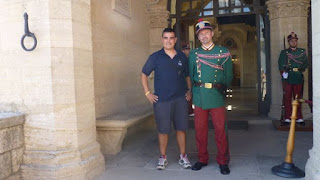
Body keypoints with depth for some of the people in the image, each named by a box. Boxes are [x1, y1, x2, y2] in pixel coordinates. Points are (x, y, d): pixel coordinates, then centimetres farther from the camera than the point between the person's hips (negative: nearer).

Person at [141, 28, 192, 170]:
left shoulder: (182, 57, 8)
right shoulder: (155, 57, 1)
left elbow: (187, 75, 19)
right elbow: (144, 74, 6)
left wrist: (189, 90, 7)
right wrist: (147, 93, -1)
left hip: (180, 99, 2)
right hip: (161, 100, -2)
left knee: (181, 128, 7)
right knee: (163, 130, 5)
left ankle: (183, 156, 21)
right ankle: (163, 158, 20)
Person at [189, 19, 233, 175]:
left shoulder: (223, 52, 4)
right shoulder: (193, 54, 8)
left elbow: (229, 75, 9)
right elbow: (190, 75, 11)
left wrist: (221, 89, 10)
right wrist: (194, 91, 8)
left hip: (217, 97, -1)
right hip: (199, 97, 2)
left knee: (220, 130, 3)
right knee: (200, 130, 8)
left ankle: (223, 161, 18)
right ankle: (202, 159, 24)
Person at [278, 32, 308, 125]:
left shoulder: (302, 52, 15)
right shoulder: (284, 52, 8)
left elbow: (306, 63, 13)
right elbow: (281, 65, 0)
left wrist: (300, 69, -2)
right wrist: (284, 73, -10)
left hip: (298, 78, 2)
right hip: (287, 79, -2)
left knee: (298, 98, 5)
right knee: (287, 98, -2)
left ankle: (299, 118, 12)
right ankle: (287, 118, 4)